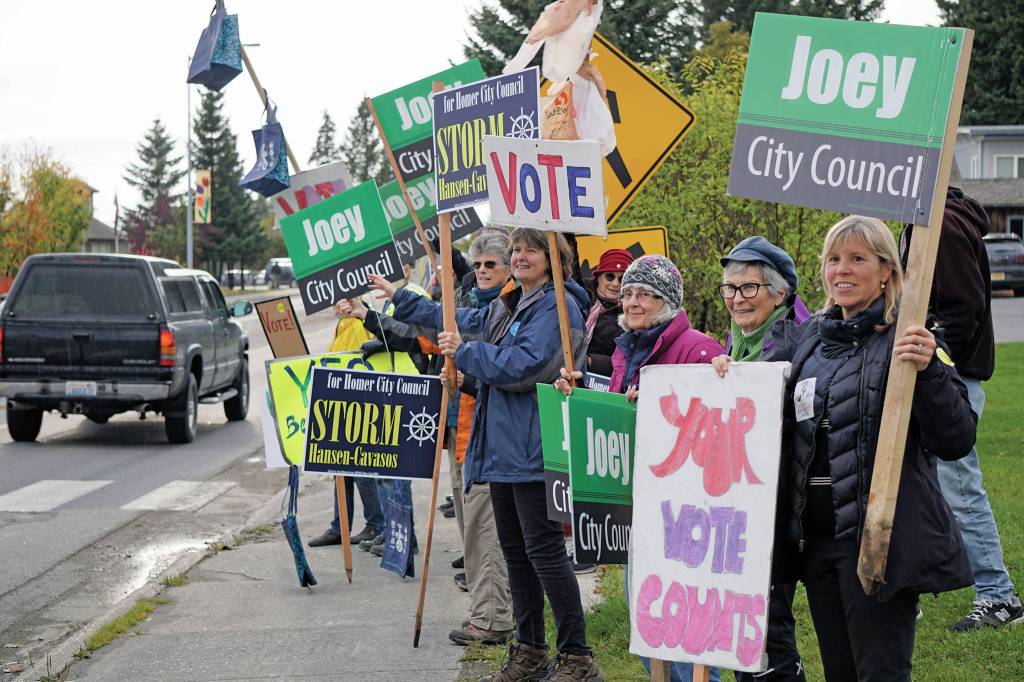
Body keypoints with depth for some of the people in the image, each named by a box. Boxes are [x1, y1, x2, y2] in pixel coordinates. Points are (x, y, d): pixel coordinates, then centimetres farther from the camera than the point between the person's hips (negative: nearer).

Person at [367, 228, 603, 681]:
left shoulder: (558, 306, -11)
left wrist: (465, 351, -10)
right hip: (501, 448, 10)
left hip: (534, 449, -10)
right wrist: (399, 298, 41)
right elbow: (457, 320, 34)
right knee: (514, 551, 13)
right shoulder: (505, 307, 19)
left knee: (543, 550, -10)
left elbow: (522, 365, -21)